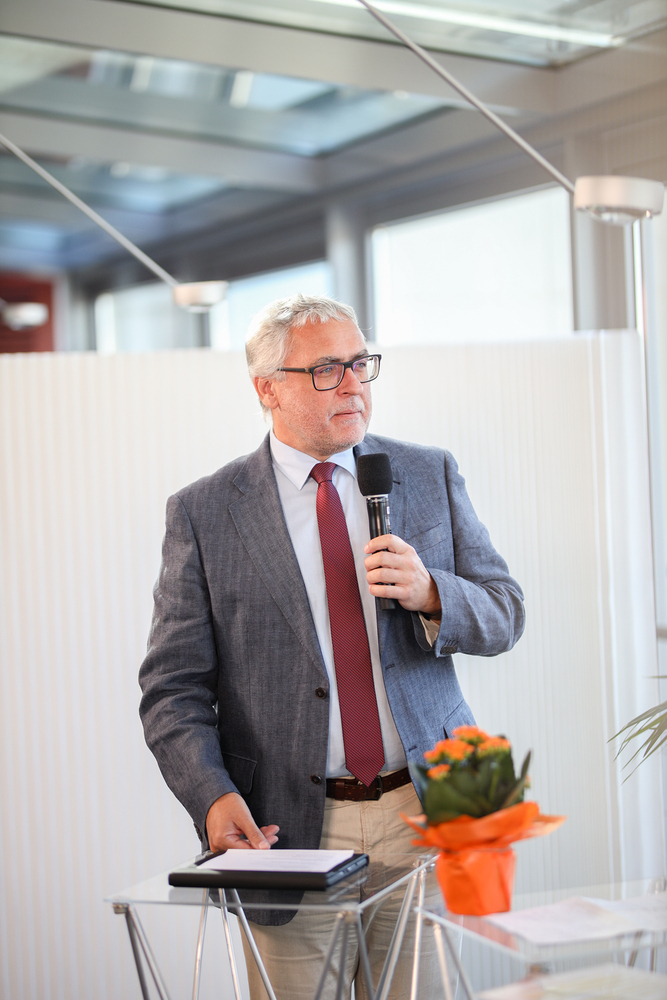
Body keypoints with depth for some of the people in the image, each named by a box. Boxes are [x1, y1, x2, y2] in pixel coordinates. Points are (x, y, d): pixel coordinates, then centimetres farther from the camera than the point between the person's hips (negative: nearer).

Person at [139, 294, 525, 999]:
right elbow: (174, 686, -2)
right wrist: (213, 797, -19)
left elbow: (504, 614, 7)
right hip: (289, 830, -2)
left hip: (426, 810, 2)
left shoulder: (431, 475, 8)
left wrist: (429, 593, -15)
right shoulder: (203, 513, -1)